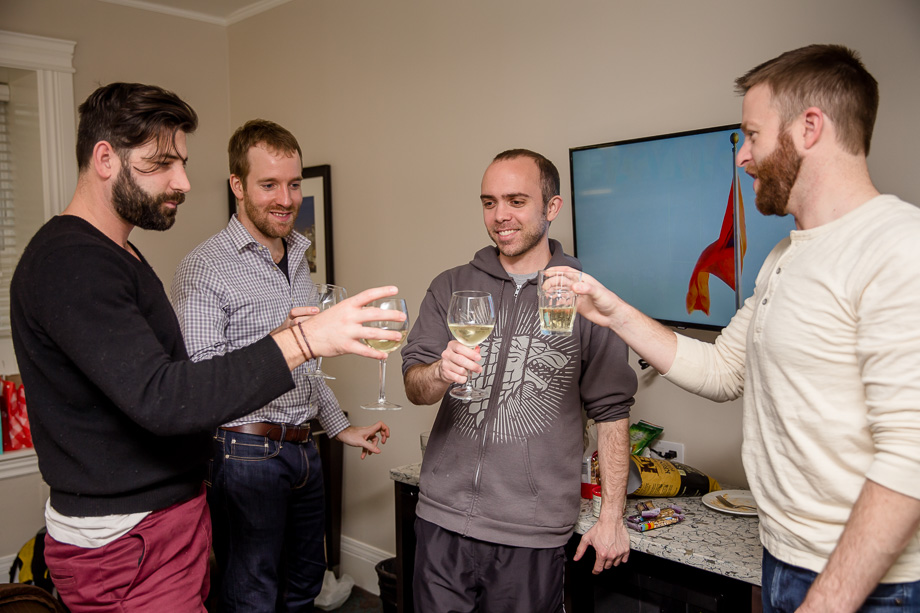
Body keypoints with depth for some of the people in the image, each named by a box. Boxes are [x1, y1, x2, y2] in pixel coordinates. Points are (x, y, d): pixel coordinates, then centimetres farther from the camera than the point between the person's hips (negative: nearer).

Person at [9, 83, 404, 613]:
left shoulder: (119, 255, 14)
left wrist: (273, 337, 1)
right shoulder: (69, 262, -20)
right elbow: (158, 398, -30)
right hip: (125, 544, -9)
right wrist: (301, 341, -33)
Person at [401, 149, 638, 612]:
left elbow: (611, 412, 1)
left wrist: (612, 517, -1)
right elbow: (413, 387, 2)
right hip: (443, 518, 2)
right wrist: (441, 373, -21)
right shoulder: (451, 287, 6)